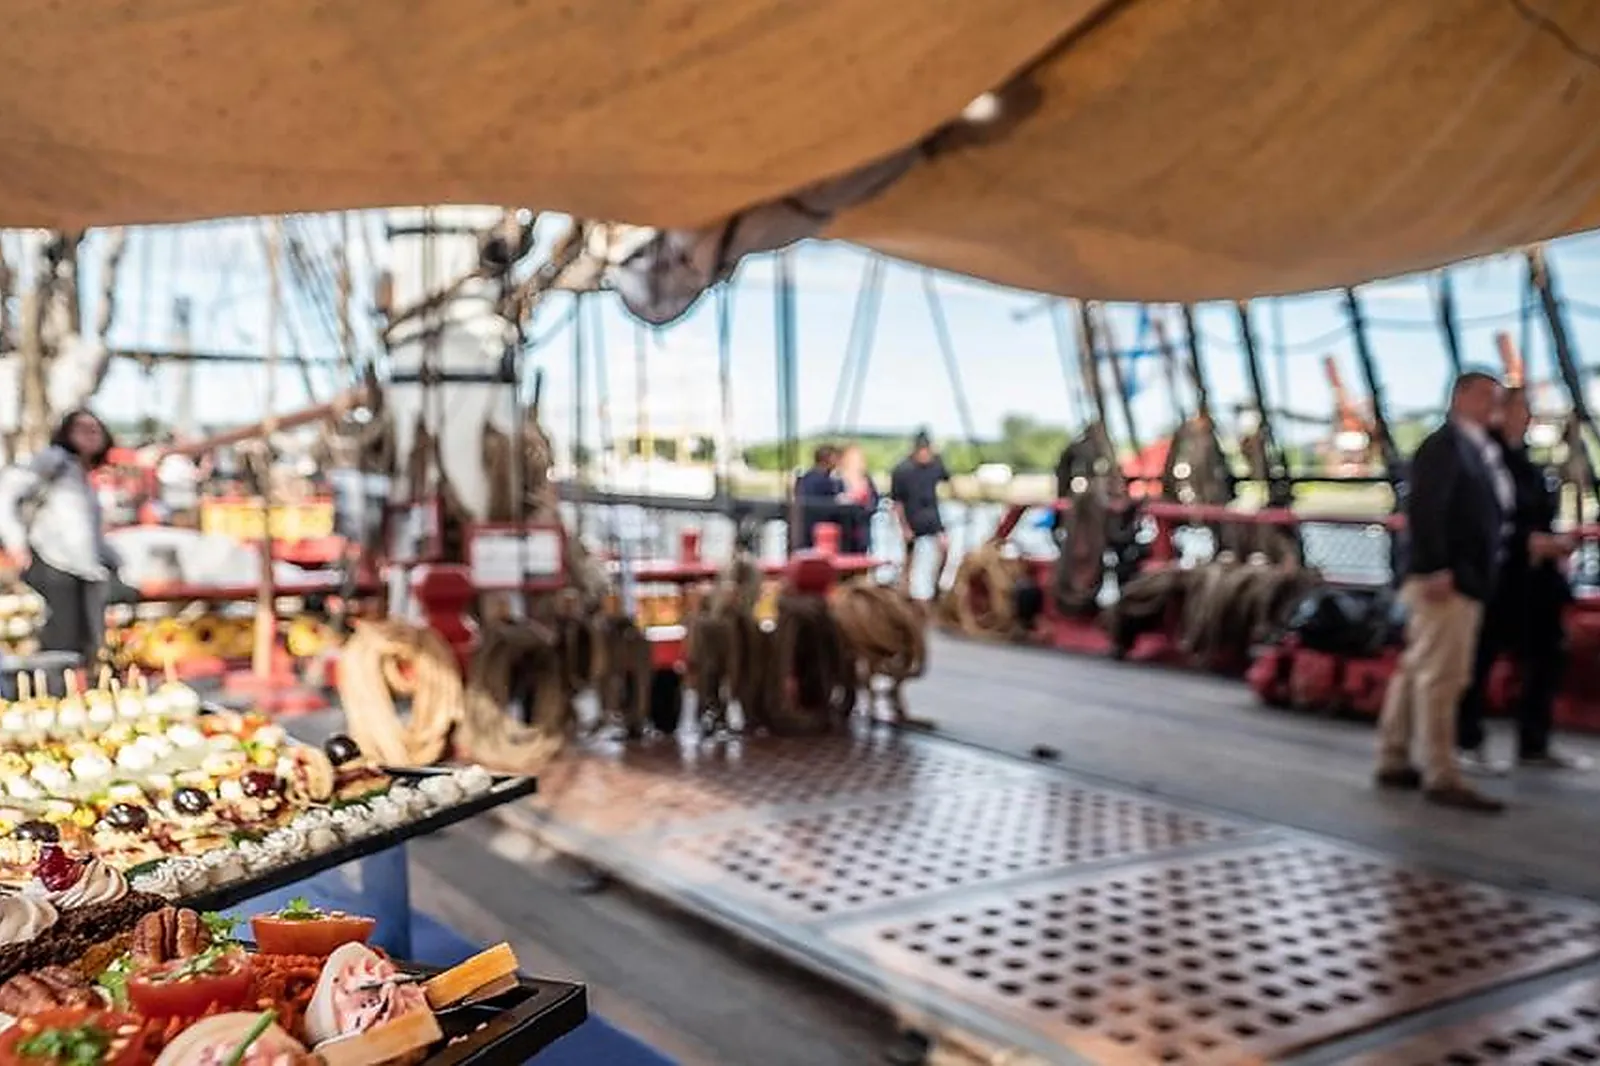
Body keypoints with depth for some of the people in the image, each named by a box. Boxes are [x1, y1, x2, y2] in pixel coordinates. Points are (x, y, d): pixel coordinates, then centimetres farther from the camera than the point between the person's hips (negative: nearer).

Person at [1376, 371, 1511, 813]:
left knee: (1417, 671, 13)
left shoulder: (1477, 450, 19)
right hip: (1445, 580, -10)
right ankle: (1442, 777, -3)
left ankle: (1394, 762, 21)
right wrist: (1436, 570, -24)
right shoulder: (1444, 444, -10)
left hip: (1466, 580, 10)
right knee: (1441, 676, -7)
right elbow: (1423, 508, -20)